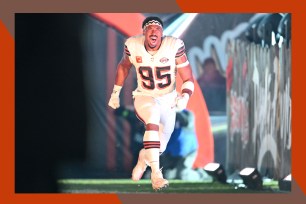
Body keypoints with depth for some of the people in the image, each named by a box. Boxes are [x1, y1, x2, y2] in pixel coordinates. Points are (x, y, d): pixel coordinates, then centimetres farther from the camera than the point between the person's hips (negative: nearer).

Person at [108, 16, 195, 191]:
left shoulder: (174, 47, -21)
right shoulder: (133, 46, -15)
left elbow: (188, 79, -15)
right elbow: (124, 67, 8)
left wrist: (185, 97, -34)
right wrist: (115, 93, 11)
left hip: (168, 100, 2)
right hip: (144, 98, -2)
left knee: (160, 147, 7)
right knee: (153, 118, -35)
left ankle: (143, 160, 47)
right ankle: (156, 174, -37)